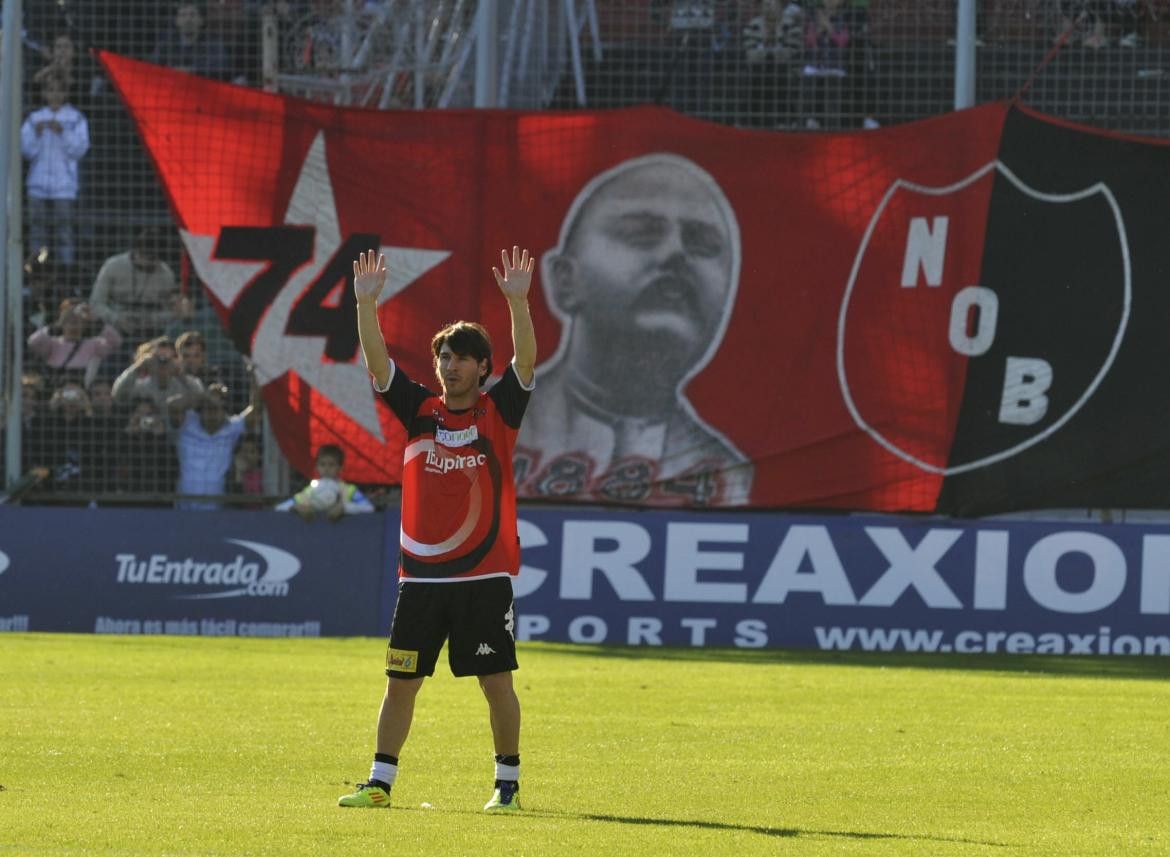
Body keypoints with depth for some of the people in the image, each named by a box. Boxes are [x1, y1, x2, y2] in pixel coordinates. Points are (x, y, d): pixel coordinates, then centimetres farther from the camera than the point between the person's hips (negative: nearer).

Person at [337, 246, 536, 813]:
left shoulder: (498, 411, 0)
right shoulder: (418, 410, 7)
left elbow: (525, 361, -14)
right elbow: (376, 361, 0)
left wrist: (517, 301, -27)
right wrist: (366, 302, -13)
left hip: (485, 575, -3)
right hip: (420, 575, 3)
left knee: (497, 682, -1)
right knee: (400, 681, 5)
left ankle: (507, 784, 8)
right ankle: (379, 782, 11)